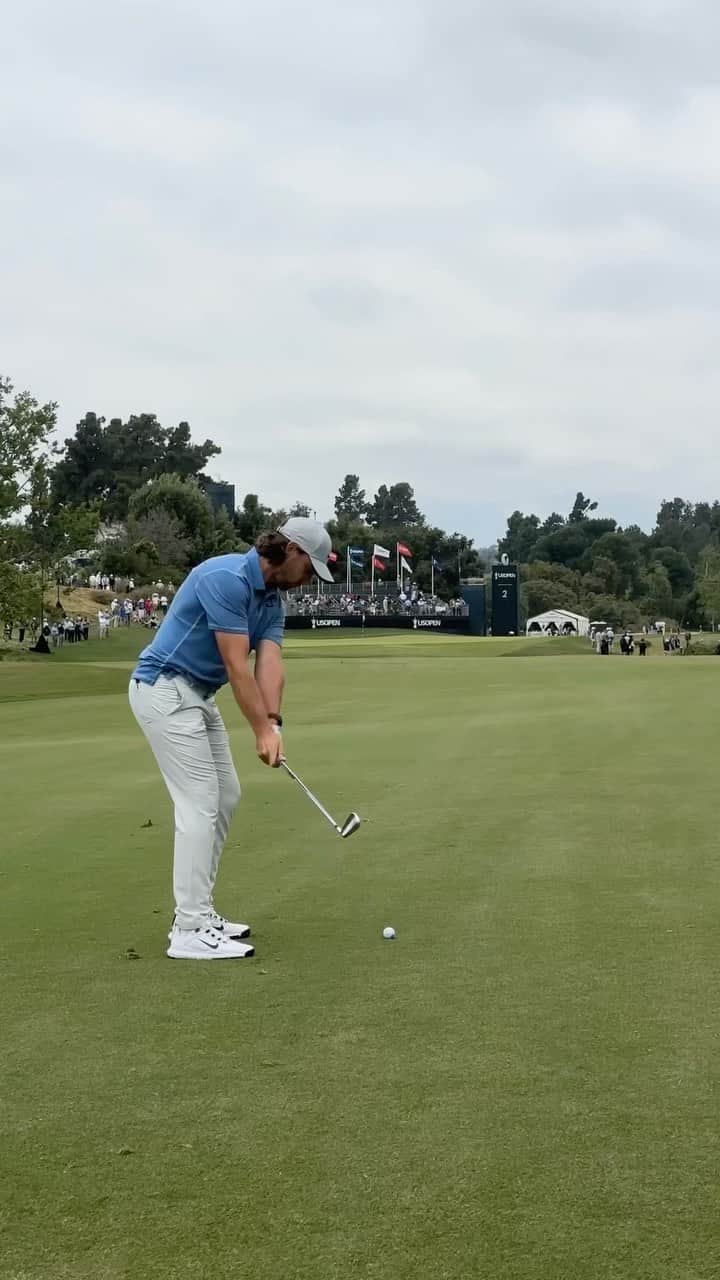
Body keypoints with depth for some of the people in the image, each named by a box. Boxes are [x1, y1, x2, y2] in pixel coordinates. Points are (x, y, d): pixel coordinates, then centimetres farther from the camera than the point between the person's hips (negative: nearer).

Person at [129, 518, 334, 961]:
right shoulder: (225, 578, -23)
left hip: (197, 694, 10)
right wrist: (263, 730, -22)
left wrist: (274, 723, -19)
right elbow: (236, 665, -24)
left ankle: (197, 912, 18)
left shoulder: (272, 600, 8)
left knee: (225, 796, 11)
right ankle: (191, 932, -8)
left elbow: (269, 663, -4)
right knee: (200, 802, -11)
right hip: (164, 690, -10)